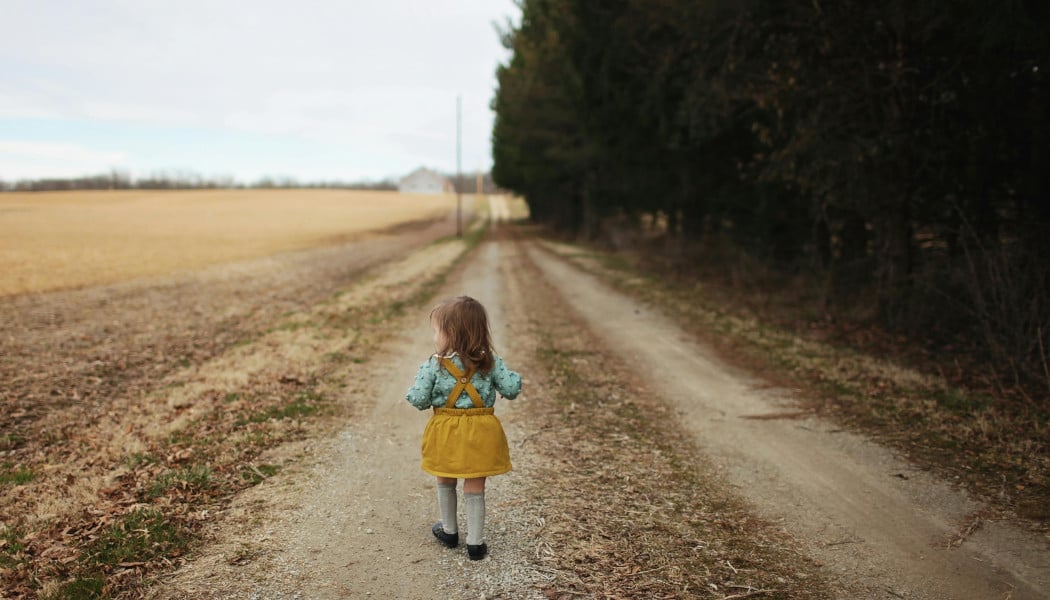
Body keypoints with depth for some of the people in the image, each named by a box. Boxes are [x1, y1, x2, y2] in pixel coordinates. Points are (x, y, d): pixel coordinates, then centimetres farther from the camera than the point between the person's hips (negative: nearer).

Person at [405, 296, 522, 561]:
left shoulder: (434, 365, -12)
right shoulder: (491, 362, -7)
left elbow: (420, 400, -11)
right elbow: (511, 389, -8)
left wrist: (412, 391, 11)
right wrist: (513, 377, 13)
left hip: (446, 434, 0)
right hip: (480, 434, 1)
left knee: (446, 484, 22)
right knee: (475, 488, 10)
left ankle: (449, 531, 38)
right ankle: (475, 543, 15)